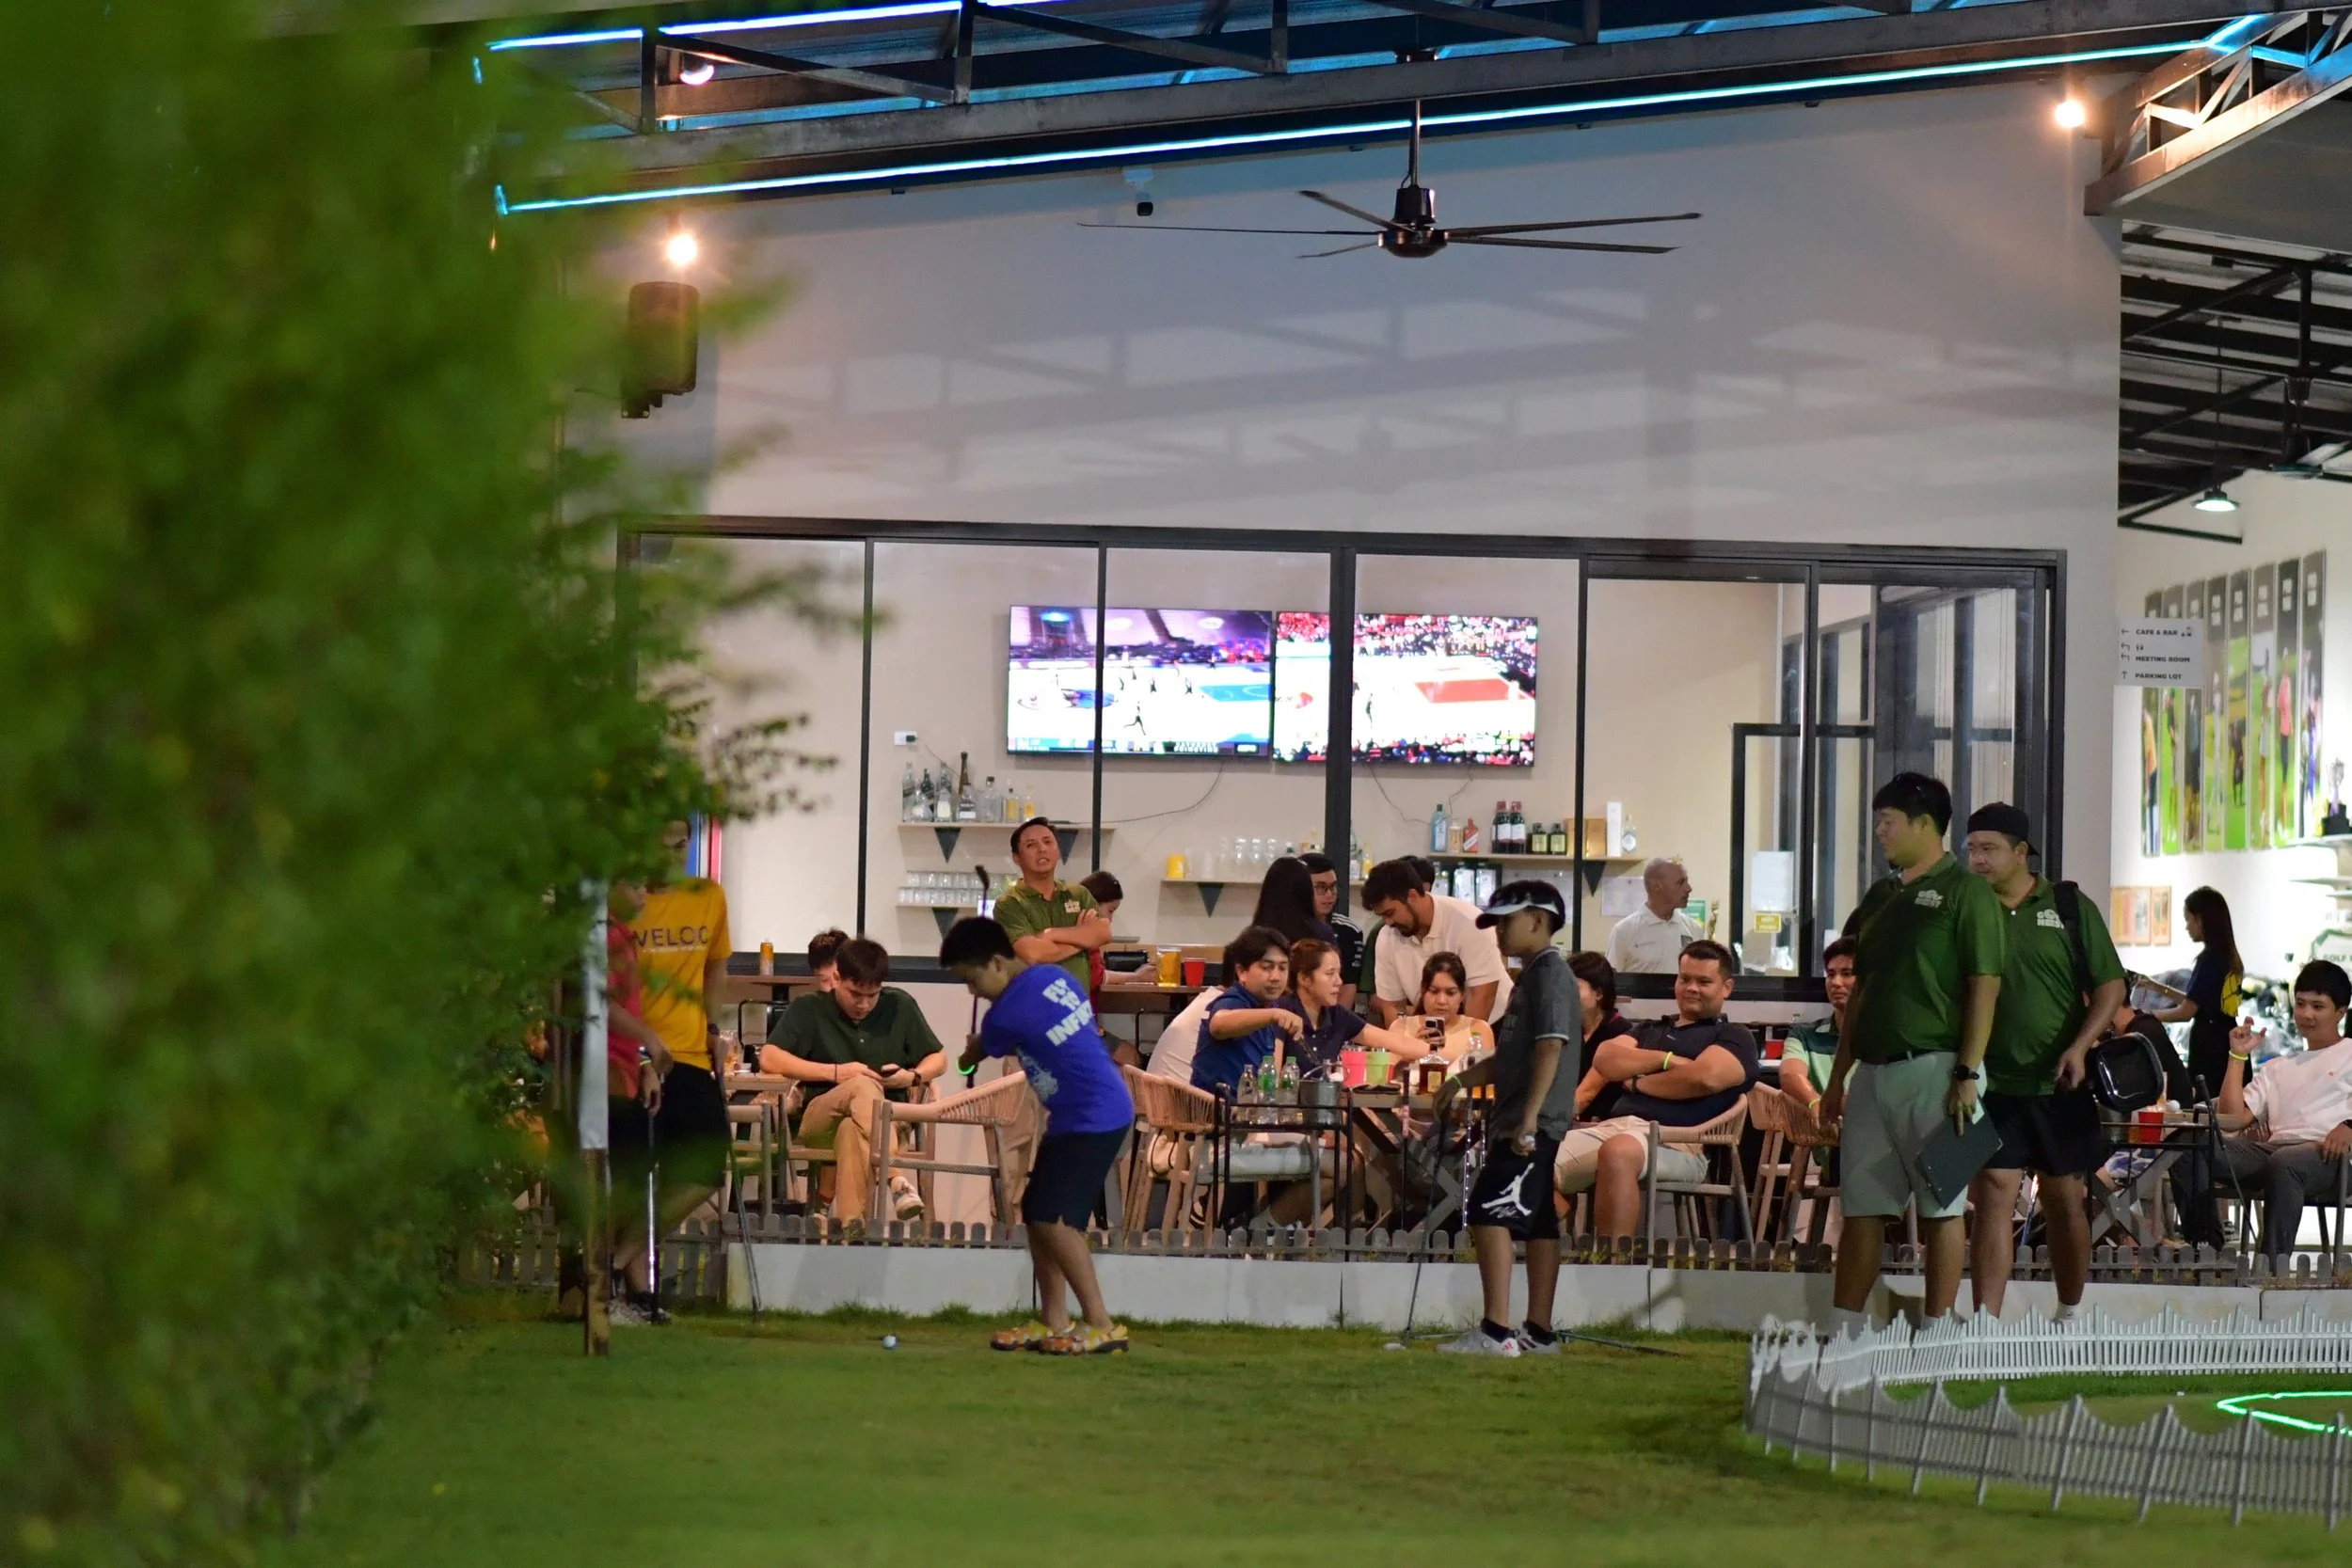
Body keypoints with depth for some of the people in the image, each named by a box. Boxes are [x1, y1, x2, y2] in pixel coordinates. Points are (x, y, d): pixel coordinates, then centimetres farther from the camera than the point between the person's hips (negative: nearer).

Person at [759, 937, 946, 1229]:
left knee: (851, 1130, -38)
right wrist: (834, 1073, -12)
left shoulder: (900, 1006, 12)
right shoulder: (808, 1010, 6)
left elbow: (938, 1060, 20)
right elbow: (769, 1059, -6)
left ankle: (851, 1224, -55)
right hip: (820, 1121, -1)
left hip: (887, 1121, 1)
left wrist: (914, 1076, -4)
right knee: (863, 1085, -36)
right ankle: (897, 1180, -52)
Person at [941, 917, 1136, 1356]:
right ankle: (1054, 1321, 14)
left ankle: (1101, 1324, -12)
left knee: (1053, 1218, -14)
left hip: (1093, 1118, -10)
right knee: (1036, 1212, 11)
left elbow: (972, 1056, 4)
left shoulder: (1009, 1012, -18)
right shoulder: (1056, 976, 5)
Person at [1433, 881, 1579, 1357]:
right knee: (1538, 1223, 11)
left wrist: (1529, 1117, -27)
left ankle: (1496, 1331, -22)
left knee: (1489, 1211, -17)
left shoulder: (1550, 972, -11)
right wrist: (1462, 1080, 17)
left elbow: (1551, 1047, -21)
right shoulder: (1530, 977, 20)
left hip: (1535, 1122, -10)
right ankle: (1539, 1333, 15)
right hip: (1516, 1121, 10)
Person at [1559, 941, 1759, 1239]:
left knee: (1618, 1150, -42)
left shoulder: (1733, 1038, 15)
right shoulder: (1651, 1032, 33)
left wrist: (1636, 1082, 5)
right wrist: (1666, 1060, 2)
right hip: (1611, 1125, 6)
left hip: (1673, 1141, -6)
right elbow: (1604, 1059, 14)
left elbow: (1704, 1078, -6)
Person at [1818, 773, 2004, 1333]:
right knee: (1861, 1206, 6)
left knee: (1941, 1205, -3)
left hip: (1933, 1068, -7)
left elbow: (1985, 987, -11)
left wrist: (1967, 1075, -18)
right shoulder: (1881, 896, 18)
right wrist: (1838, 1075, 18)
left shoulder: (1965, 892, -5)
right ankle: (1843, 1329, 8)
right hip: (1873, 1071, 7)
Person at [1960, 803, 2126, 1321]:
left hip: (2059, 1085, 0)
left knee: (2065, 1202, 9)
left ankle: (2070, 1315, 25)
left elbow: (2109, 985, 2)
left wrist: (2080, 1045, -13)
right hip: (1992, 1084, 0)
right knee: (1993, 1198, -9)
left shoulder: (2069, 907, 3)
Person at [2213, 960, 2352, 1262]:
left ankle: (2275, 1263, -46)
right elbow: (2233, 1120, 21)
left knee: (2283, 1162, -42)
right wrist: (2238, 1056, 20)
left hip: (2326, 1155, -5)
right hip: (2271, 1145, 5)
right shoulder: (2277, 1069, 34)